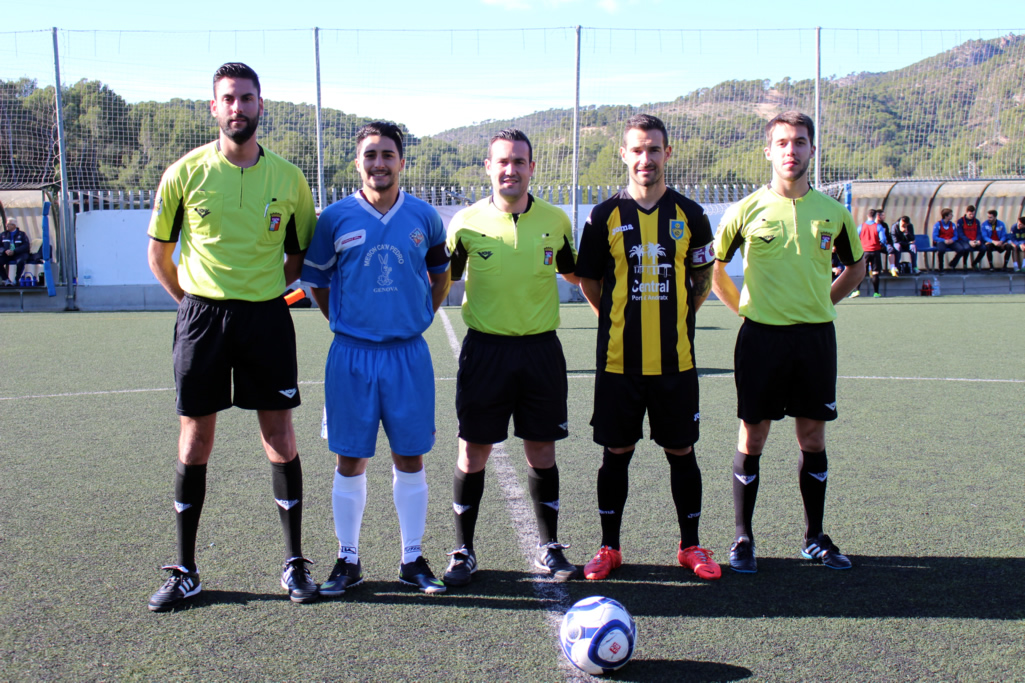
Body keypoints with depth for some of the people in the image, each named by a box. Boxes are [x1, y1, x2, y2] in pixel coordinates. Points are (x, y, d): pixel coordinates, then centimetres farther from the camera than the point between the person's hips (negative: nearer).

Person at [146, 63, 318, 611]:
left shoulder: (288, 178, 2)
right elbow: (158, 252, 9)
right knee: (194, 442, 4)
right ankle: (185, 571, 17)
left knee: (280, 440, 3)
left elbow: (300, 253, 14)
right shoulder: (185, 172, -1)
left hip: (266, 317, 1)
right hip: (201, 317, 0)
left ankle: (294, 563, 17)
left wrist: (263, 293, 7)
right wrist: (195, 301, 6)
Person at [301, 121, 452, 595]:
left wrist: (423, 317, 10)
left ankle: (413, 559, 19)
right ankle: (348, 560, 20)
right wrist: (342, 323, 5)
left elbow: (441, 272, 18)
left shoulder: (424, 217, 3)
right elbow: (316, 280, 11)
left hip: (409, 353, 1)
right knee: (350, 460, 5)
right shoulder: (335, 218, -1)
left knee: (410, 458, 6)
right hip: (352, 353, -1)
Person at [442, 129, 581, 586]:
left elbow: (574, 273, 18)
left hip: (541, 348, 1)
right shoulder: (467, 222, -1)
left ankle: (548, 546, 23)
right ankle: (463, 550, 17)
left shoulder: (555, 221, 3)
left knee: (541, 450, 7)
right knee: (473, 451, 3)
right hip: (485, 349, -1)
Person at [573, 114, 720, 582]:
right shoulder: (606, 216, 0)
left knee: (681, 451, 8)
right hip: (619, 360, 0)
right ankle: (609, 548, 20)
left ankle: (690, 546, 22)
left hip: (675, 360, 1)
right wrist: (621, 320, 7)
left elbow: (703, 279, 14)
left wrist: (677, 318, 9)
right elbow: (588, 281, 9)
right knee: (616, 452, 7)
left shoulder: (689, 214, 3)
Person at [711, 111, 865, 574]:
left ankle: (815, 538, 22)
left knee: (813, 438, 8)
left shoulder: (832, 211, 4)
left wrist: (822, 302, 9)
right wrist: (742, 308, 3)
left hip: (816, 336, 2)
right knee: (752, 438, 2)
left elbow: (856, 267, 19)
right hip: (762, 336, -2)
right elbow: (713, 266, 9)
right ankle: (743, 539, 14)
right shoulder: (747, 209, -2)